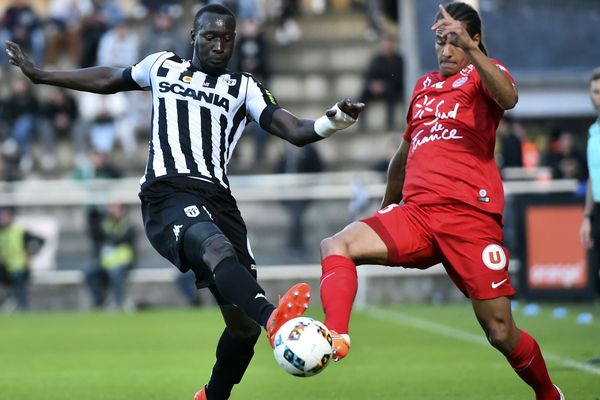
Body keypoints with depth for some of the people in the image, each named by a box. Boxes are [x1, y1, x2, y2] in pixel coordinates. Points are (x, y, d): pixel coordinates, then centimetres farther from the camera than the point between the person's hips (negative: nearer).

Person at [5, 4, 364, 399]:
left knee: (243, 324, -4)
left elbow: (295, 131, 4)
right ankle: (273, 318, -66)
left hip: (218, 199, 3)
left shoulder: (245, 88, 17)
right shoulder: (163, 66, 20)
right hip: (169, 195, -3)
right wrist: (39, 74, 40)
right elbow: (108, 79, 36)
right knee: (217, 248, -38)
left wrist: (332, 122, -18)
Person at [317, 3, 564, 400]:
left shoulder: (483, 73, 7)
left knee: (501, 333, -5)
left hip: (471, 215, -5)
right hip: (417, 213, 5)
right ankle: (334, 341, -39)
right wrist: (386, 208, 42)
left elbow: (508, 98, -20)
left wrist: (471, 50, -32)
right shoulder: (424, 85, 24)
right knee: (337, 245, -20)